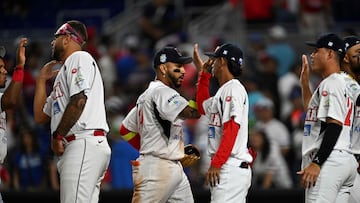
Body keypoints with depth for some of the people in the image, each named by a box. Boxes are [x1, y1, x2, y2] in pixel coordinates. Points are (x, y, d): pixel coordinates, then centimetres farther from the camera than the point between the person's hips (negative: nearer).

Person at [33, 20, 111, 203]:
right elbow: (40, 116, 29)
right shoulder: (62, 73, 32)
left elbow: (79, 100, -14)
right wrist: (41, 80, 31)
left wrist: (57, 135, -10)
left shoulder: (80, 58, 2)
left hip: (85, 143, -10)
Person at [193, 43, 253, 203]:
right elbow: (203, 108, 38)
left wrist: (216, 164, -23)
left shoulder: (234, 89, -10)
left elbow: (231, 130, -19)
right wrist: (202, 72, 32)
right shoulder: (223, 91, 20)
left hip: (231, 167, -10)